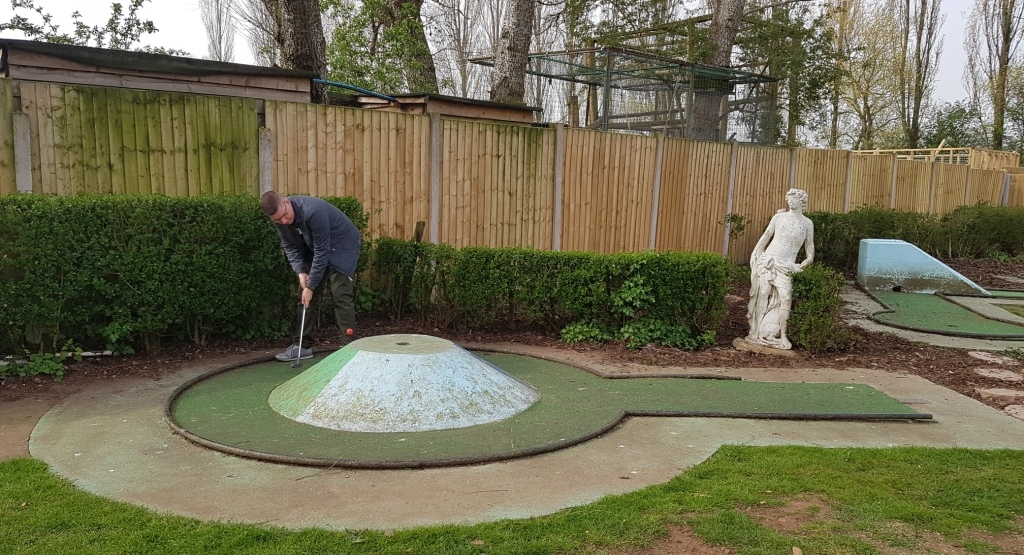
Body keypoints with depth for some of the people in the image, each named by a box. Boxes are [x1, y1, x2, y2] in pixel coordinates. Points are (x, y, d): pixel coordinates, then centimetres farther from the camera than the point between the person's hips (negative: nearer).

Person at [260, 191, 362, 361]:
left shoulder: (313, 211, -36)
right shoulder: (281, 219, -13)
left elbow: (322, 251, -31)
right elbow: (290, 247, -2)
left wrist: (311, 286, -26)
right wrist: (300, 272, -19)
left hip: (342, 247, -7)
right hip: (316, 250, 7)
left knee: (341, 295, -16)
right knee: (304, 295, 4)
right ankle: (302, 345, 12)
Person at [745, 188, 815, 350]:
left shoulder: (808, 223, 11)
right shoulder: (779, 217, 9)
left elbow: (809, 246, 17)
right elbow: (765, 237, 10)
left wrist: (807, 261, 2)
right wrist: (755, 256, 3)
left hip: (786, 266, 0)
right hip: (768, 260, 0)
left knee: (786, 297, -15)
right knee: (763, 295, -6)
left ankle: (782, 336, -8)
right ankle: (757, 332, 0)